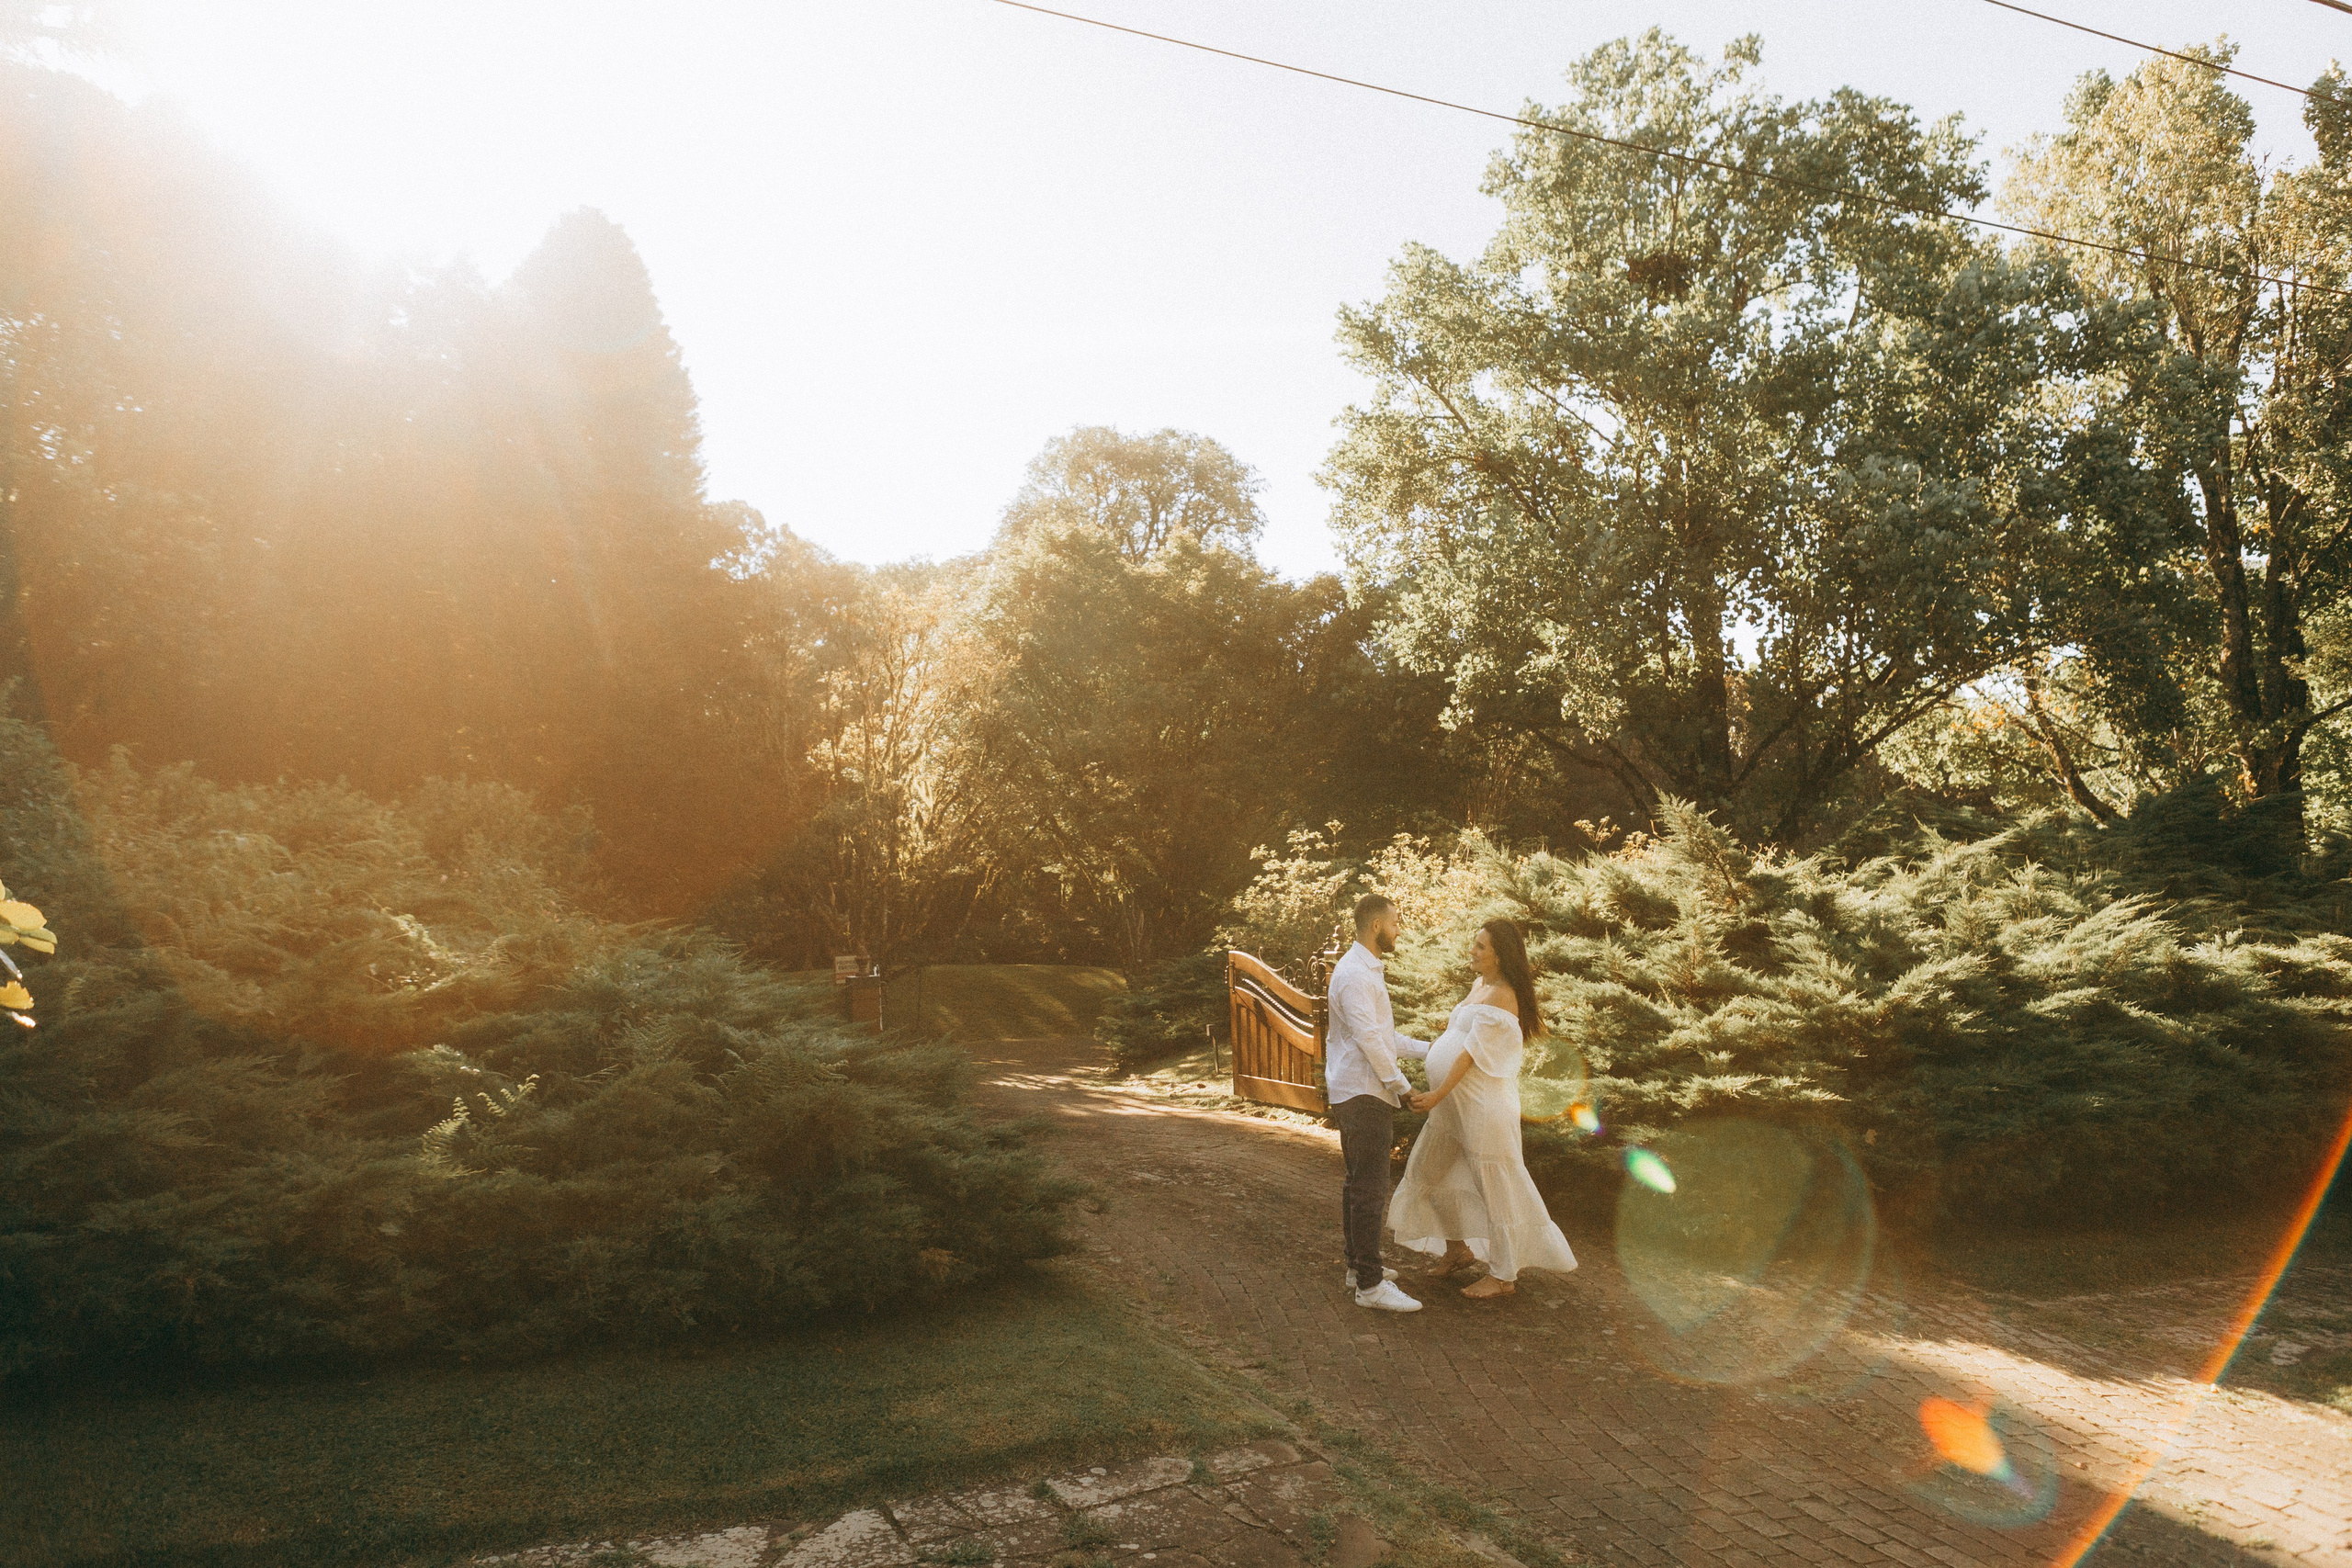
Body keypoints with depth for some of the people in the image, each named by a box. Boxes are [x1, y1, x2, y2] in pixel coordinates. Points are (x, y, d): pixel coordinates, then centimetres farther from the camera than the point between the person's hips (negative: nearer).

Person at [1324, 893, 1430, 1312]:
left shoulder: (1368, 970, 17)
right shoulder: (1354, 974, -17)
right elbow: (1368, 1038, -21)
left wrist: (1427, 1049, 19)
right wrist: (1402, 1084, -13)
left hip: (1360, 1093, 11)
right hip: (1363, 1094, -11)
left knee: (1359, 1185, 18)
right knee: (1370, 1189, -10)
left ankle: (1359, 1264, 28)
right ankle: (1370, 1284, -8)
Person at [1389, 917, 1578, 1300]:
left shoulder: (1500, 996, -17)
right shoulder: (1479, 986, 13)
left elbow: (1473, 1052, -21)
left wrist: (1438, 1094, -22)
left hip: (1482, 1105, -10)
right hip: (1453, 1106, 10)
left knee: (1494, 1186, 0)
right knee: (1428, 1172, 15)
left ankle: (1502, 1276, 10)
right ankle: (1459, 1250, 28)